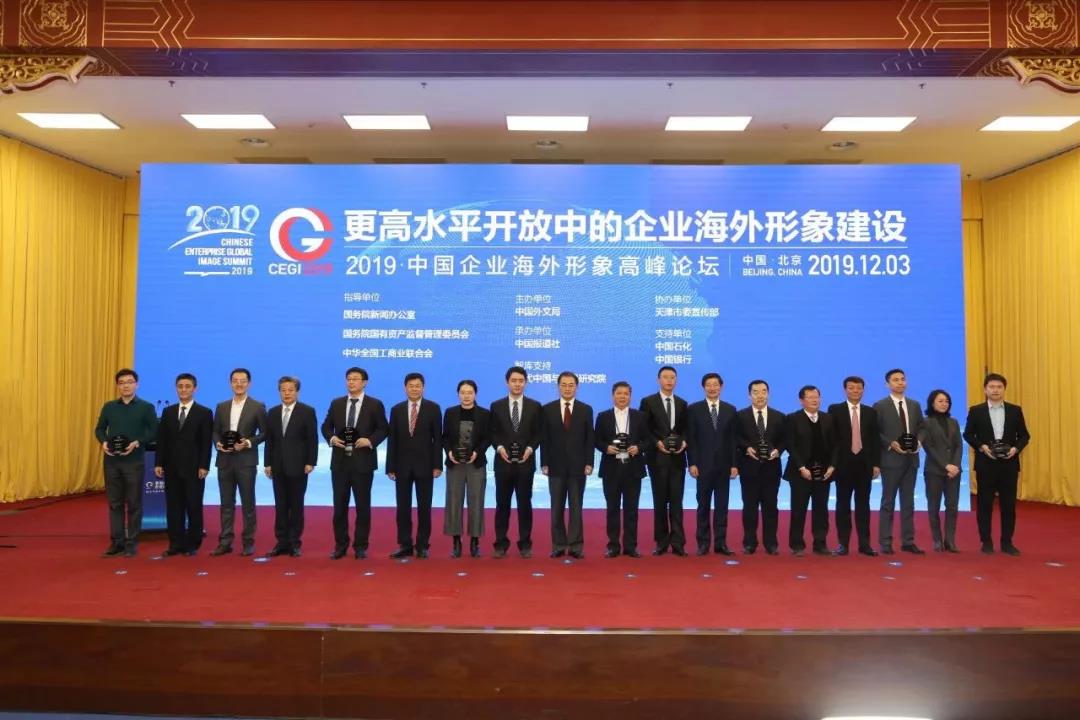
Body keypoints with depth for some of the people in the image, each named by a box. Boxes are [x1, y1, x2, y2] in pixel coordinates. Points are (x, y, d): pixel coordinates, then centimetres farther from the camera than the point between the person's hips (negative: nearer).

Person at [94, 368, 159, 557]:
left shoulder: (146, 407, -1)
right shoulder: (109, 407, 9)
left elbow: (153, 432, -3)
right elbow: (99, 428, 14)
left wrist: (137, 443, -18)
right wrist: (103, 442, -6)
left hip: (135, 461, -3)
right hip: (112, 461, 3)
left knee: (134, 503, 2)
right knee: (115, 503, 8)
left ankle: (132, 543, 10)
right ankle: (117, 542, 17)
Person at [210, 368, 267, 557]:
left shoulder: (257, 407, 0)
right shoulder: (222, 406, 12)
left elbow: (264, 432, -1)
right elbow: (215, 431, 14)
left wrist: (249, 442, -15)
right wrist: (218, 443, -6)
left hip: (246, 460, -4)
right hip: (225, 460, 4)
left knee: (247, 503, 2)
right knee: (226, 503, 8)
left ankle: (248, 542, 10)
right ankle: (225, 542, 14)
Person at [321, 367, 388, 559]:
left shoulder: (375, 404, 0)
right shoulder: (336, 403, 9)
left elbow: (383, 429, 0)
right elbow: (326, 426, 12)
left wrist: (370, 440, -17)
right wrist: (331, 437, -9)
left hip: (363, 461, -3)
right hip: (340, 461, 3)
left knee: (363, 505, 4)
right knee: (340, 505, 6)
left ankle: (360, 546, 13)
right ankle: (340, 545, 16)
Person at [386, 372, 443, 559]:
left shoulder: (433, 408, 0)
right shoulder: (396, 409, 6)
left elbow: (438, 438, -2)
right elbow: (392, 440, 5)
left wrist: (437, 465, -8)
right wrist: (390, 467, 0)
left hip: (424, 465, -2)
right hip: (402, 465, 2)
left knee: (424, 507, 3)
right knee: (403, 507, 4)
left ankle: (422, 545, 12)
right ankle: (405, 545, 12)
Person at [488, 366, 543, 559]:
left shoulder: (534, 406, 5)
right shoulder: (496, 406, 6)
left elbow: (538, 433, 5)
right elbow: (493, 433, 6)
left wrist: (530, 448, -12)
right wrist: (499, 447, -11)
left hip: (525, 462, 0)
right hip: (503, 462, 0)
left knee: (525, 504, 5)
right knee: (502, 504, 5)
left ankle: (525, 544, 14)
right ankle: (501, 544, 13)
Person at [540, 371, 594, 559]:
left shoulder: (586, 409, 4)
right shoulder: (548, 409, 4)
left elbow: (589, 439, 2)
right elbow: (544, 438, 2)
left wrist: (589, 463, -5)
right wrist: (544, 463, -4)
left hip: (577, 466, 0)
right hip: (556, 466, 1)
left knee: (576, 507, 3)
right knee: (557, 508, 5)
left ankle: (576, 546, 8)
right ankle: (559, 545, 12)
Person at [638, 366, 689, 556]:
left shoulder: (682, 403, 11)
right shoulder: (648, 402, 1)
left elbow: (685, 429, 12)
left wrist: (684, 442, -8)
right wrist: (657, 443, -14)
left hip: (677, 458, 2)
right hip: (657, 457, -2)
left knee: (676, 500, 0)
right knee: (660, 500, 5)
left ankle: (677, 542, 2)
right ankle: (661, 542, 13)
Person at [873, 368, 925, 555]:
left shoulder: (915, 405, 11)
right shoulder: (880, 406, -5)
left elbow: (921, 427, 14)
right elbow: (874, 432, -7)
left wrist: (918, 441, -5)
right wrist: (890, 444, -17)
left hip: (911, 459, 5)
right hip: (891, 459, -5)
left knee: (908, 501, 9)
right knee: (888, 501, 1)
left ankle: (908, 541, 16)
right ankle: (885, 542, 7)